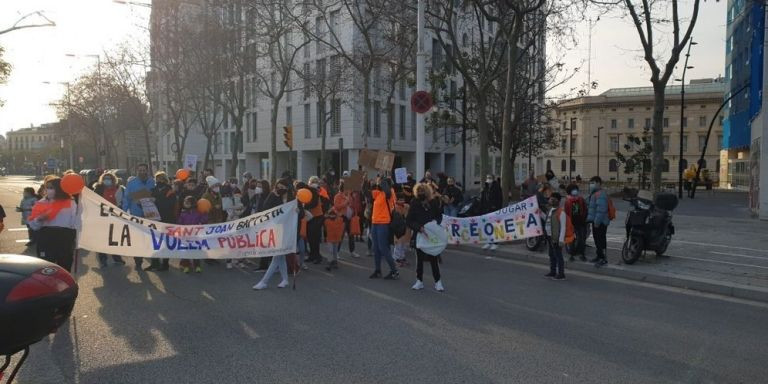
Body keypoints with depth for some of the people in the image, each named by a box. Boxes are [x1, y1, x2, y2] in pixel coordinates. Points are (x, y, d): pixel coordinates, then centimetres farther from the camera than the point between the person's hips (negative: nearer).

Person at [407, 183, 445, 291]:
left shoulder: (434, 203, -3)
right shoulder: (415, 204, -8)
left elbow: (439, 216, 13)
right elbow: (408, 221, -9)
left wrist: (436, 221, -9)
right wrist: (419, 228, -22)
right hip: (419, 235, 0)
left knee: (433, 259, 2)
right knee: (419, 258, 10)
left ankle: (438, 281, 13)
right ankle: (419, 281, 22)